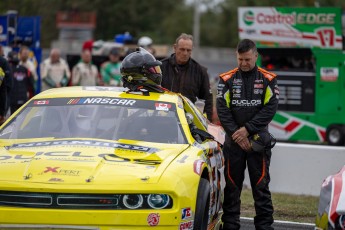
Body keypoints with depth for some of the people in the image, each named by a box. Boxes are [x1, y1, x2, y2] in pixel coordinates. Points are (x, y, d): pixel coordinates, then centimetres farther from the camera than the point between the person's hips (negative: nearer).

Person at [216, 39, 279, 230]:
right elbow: (222, 110, -1)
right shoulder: (227, 79, 5)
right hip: (233, 141, 1)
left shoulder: (268, 79, 3)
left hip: (259, 140, -1)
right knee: (232, 185, 6)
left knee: (261, 185, 0)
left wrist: (248, 129, -13)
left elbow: (270, 108, -5)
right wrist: (235, 133, -11)